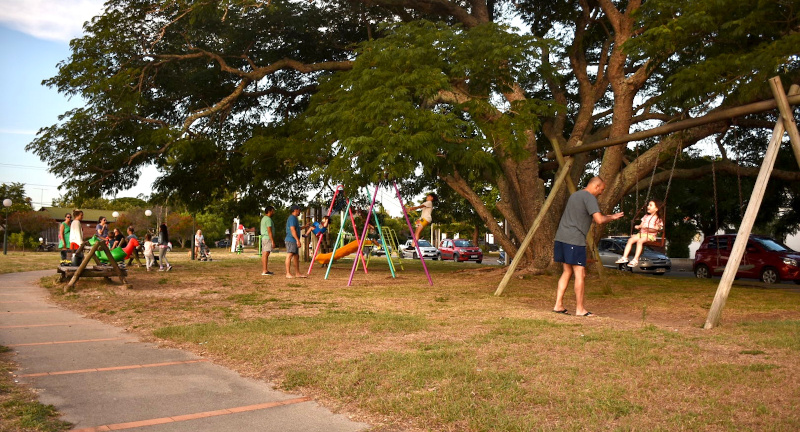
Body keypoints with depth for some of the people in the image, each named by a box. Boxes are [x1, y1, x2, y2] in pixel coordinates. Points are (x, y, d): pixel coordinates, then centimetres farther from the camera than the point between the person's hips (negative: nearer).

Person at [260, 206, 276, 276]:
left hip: (264, 238, 10)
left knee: (264, 254, 9)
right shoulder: (268, 219, -13)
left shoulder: (264, 218, 18)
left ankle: (264, 270, 12)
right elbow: (269, 231, -19)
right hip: (268, 238, -10)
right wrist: (273, 241, -19)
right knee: (266, 254, -10)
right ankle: (265, 271, -12)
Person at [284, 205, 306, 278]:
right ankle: (288, 274, -14)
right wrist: (298, 240, -24)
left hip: (294, 241, 11)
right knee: (289, 256, -12)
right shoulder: (292, 218, -11)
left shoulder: (294, 218, 22)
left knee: (296, 257, 11)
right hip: (291, 240, -11)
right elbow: (292, 230, -20)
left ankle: (298, 273, 14)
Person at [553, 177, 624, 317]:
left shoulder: (575, 195, 21)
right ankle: (580, 309, 2)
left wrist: (607, 217, 28)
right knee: (580, 274, -2)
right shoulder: (589, 198, -8)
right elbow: (599, 219, -19)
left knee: (567, 271, 13)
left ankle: (558, 305, 11)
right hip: (575, 240, -9)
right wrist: (611, 217, 3)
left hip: (561, 237, 9)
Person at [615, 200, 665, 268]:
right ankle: (624, 257, -23)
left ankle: (635, 259, -38)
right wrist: (638, 226, -2)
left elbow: (656, 229, -11)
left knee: (640, 241, -35)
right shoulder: (646, 216, 23)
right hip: (641, 233, 7)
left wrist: (648, 229, -25)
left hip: (650, 235, -6)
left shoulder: (658, 219, 2)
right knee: (630, 240, -18)